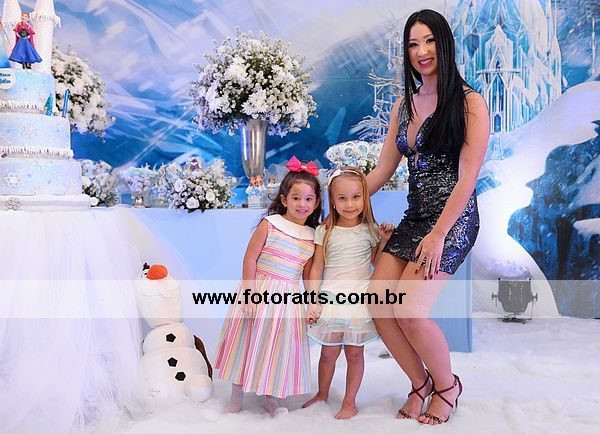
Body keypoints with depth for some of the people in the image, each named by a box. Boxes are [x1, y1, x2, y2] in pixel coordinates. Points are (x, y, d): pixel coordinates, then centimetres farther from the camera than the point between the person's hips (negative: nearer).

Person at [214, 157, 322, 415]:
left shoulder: (312, 237, 3)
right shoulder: (270, 224, -8)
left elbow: (308, 276, 9)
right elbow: (250, 258, -9)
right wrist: (250, 293, -14)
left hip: (288, 297, 3)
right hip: (258, 292, -3)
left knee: (278, 349, 11)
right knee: (247, 344, 7)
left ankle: (272, 399, 30)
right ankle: (236, 399, 24)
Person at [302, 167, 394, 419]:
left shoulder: (369, 229, 4)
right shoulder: (325, 231, 1)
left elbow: (376, 262, 12)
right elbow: (317, 268, 3)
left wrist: (384, 240, -1)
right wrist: (312, 302, -2)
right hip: (331, 300, 0)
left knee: (355, 353, 5)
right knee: (328, 353, 8)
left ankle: (350, 403, 18)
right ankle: (322, 395, 30)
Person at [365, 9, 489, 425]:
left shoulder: (469, 102, -5)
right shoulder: (404, 105, 14)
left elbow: (467, 177, -11)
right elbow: (383, 170, 15)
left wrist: (438, 235, -17)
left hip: (453, 219, -6)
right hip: (414, 217, 6)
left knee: (410, 311, -19)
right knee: (377, 305, -7)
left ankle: (447, 386, 10)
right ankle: (421, 383, 16)